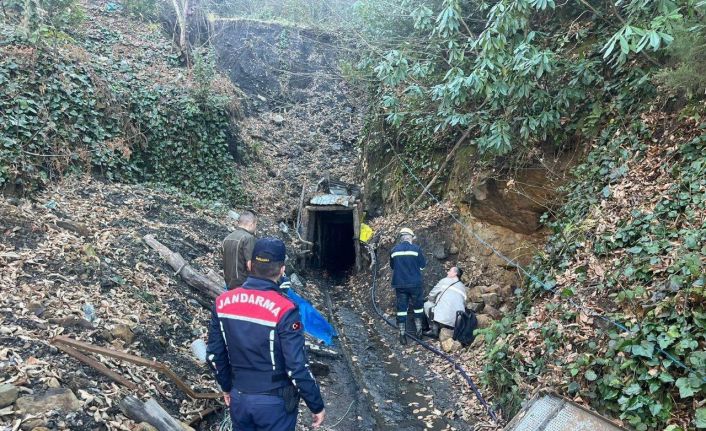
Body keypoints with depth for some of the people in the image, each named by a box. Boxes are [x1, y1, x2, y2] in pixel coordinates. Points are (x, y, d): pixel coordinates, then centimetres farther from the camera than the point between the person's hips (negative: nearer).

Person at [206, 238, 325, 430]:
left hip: (238, 398, 4)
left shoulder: (223, 302, -9)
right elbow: (297, 367, -22)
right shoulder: (284, 310, -25)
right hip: (274, 402, -4)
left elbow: (214, 354, 2)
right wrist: (317, 405, -8)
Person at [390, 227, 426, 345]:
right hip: (415, 283, -2)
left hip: (399, 284, 2)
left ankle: (402, 335, 6)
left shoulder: (394, 250, 1)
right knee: (418, 306, 16)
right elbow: (423, 264, 2)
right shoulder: (416, 249, -7)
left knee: (401, 307, 6)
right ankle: (419, 330, 23)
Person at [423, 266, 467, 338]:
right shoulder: (463, 287, 21)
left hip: (443, 318, -7)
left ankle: (434, 329, 1)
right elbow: (464, 303, 19)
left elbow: (431, 296, 9)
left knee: (427, 304, 15)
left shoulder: (445, 281, 6)